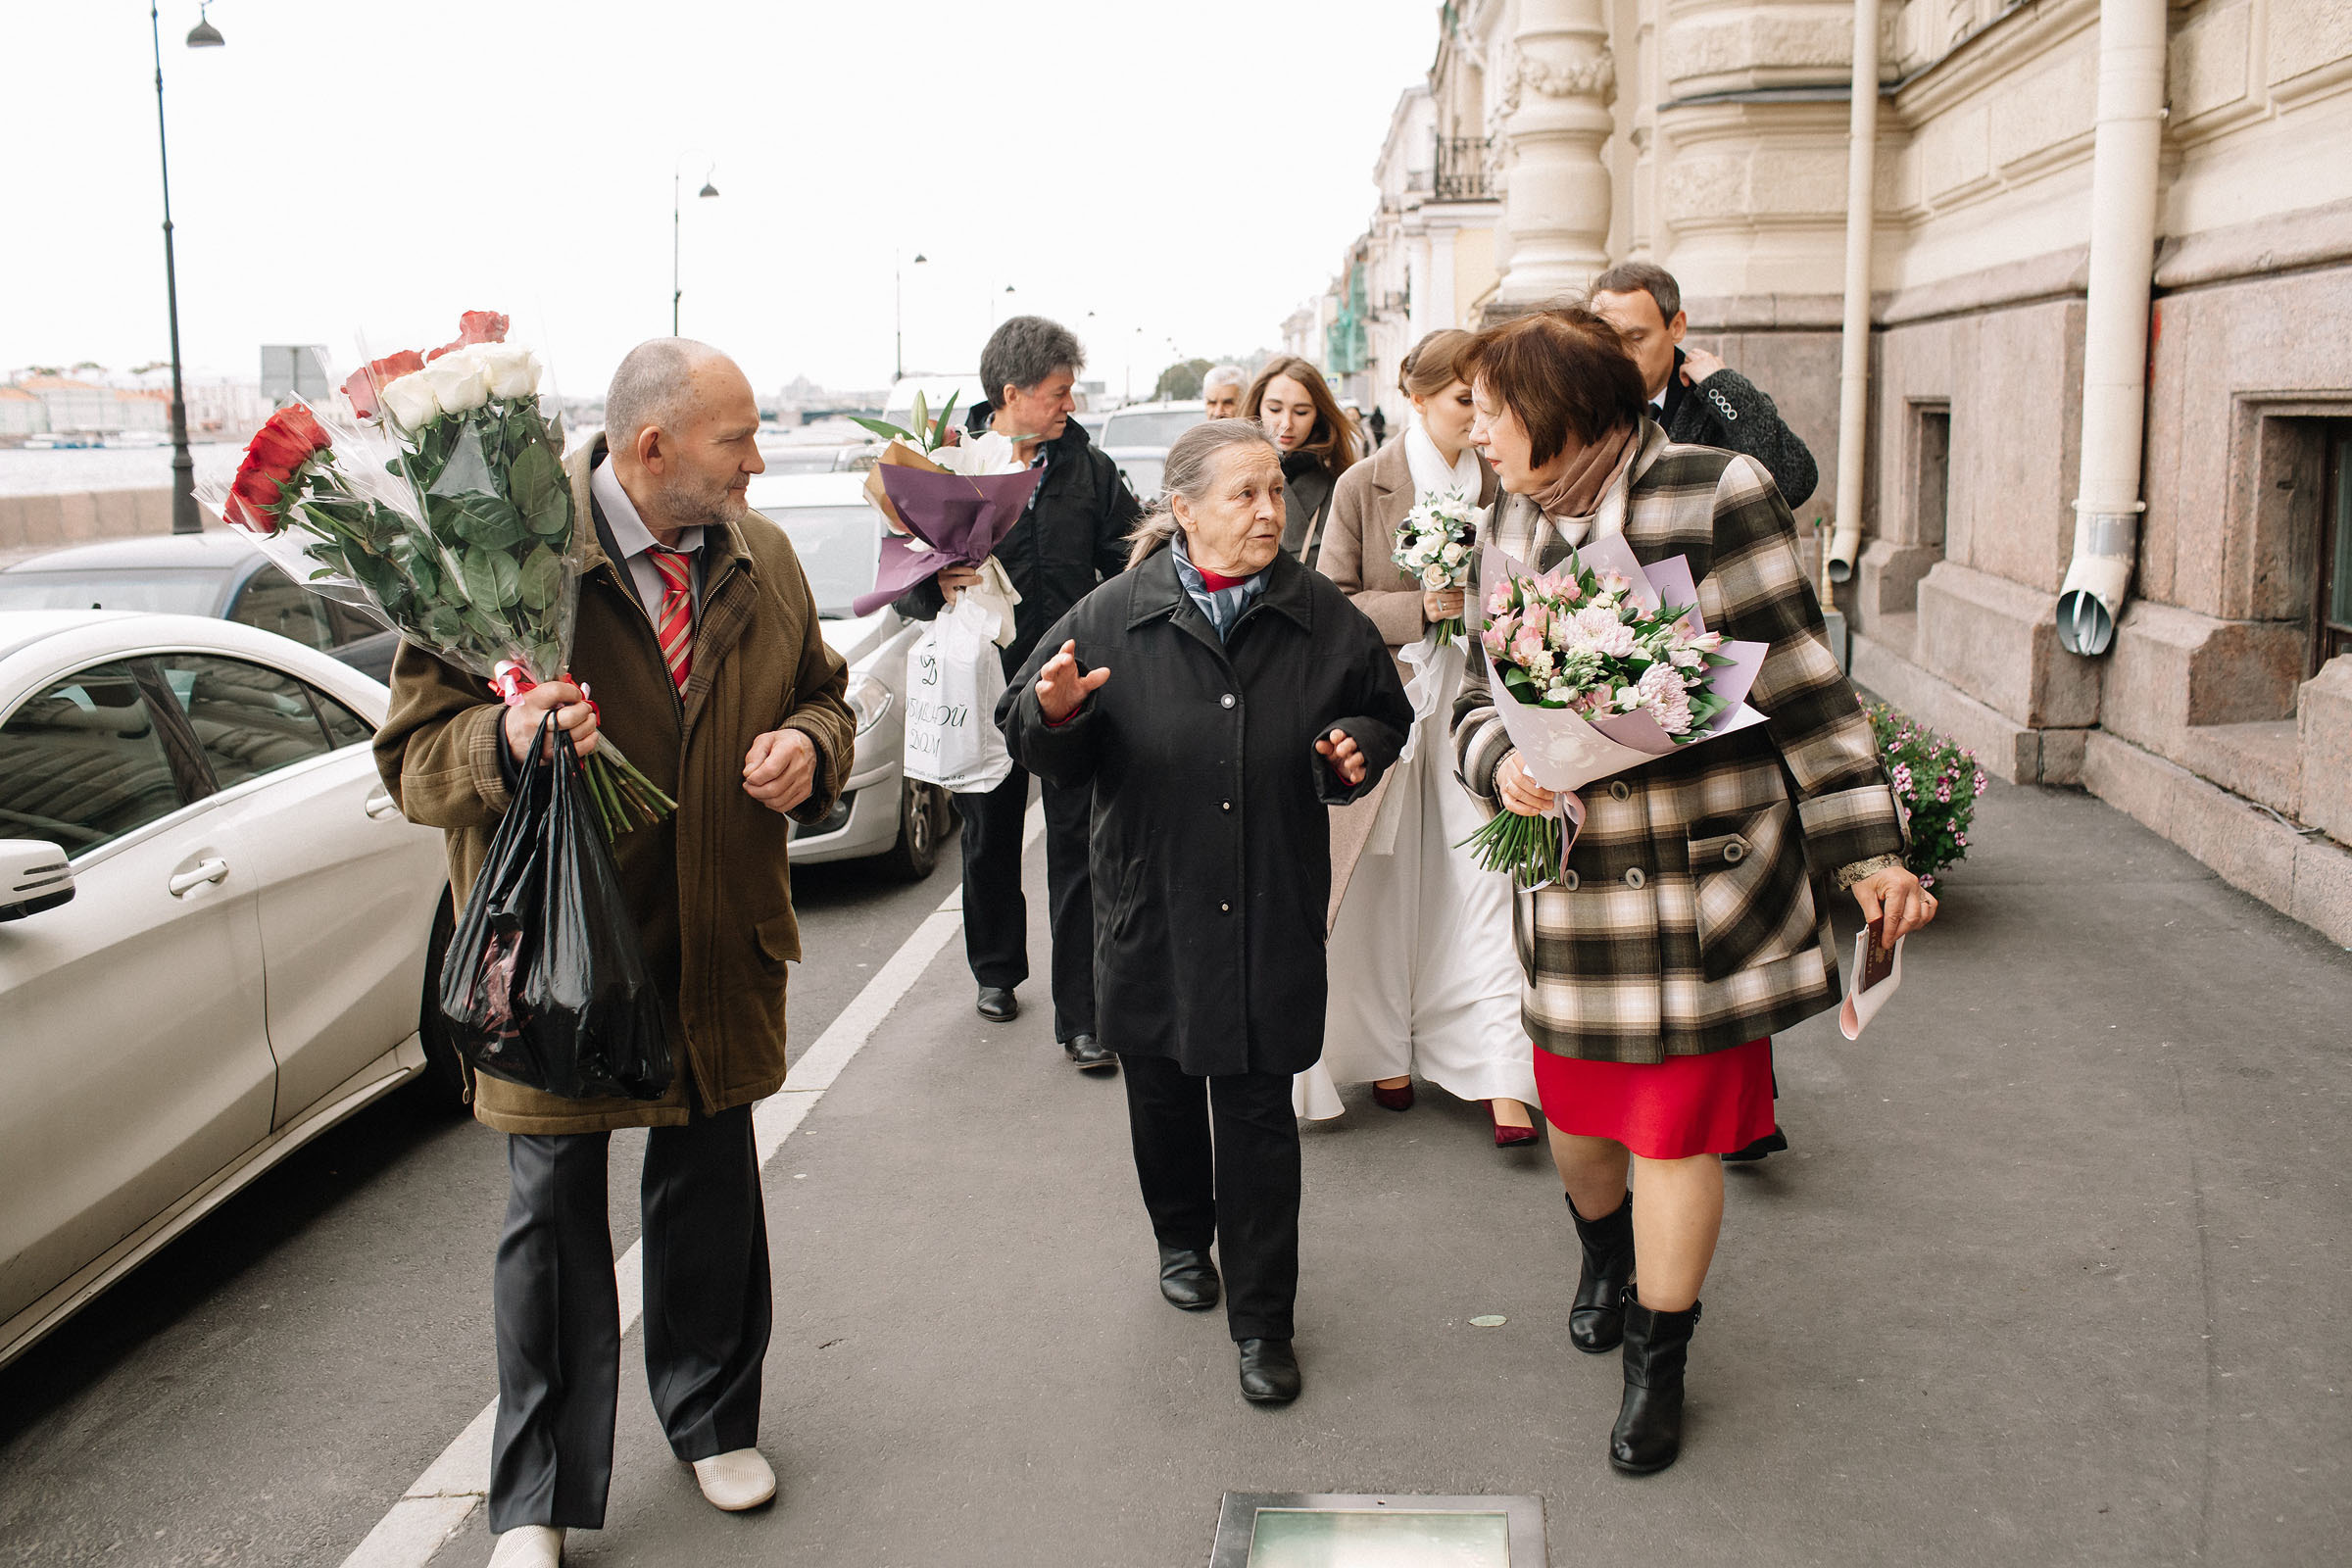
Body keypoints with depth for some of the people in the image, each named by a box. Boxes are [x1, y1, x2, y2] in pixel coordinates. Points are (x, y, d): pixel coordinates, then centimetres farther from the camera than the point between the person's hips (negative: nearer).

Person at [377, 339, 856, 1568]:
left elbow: (821, 691, 17)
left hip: (720, 946, 4)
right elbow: (413, 754, -13)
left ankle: (712, 1421, 40)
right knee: (554, 1210, 6)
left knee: (711, 1189, 17)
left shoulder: (758, 557, 3)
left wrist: (809, 746, -7)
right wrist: (506, 742, -35)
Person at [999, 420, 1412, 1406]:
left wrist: (1356, 750, -6)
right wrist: (1054, 713, -22)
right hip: (1150, 906, 1)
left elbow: (1383, 715, 15)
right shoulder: (1115, 615, -5)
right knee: (1162, 1089, 16)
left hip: (1273, 912, 0)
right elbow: (1036, 745, 0)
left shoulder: (1322, 618, 0)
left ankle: (1262, 1322, 13)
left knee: (1258, 1112, 0)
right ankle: (1183, 1239, 44)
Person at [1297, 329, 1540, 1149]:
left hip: (1477, 703, 1)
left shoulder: (1500, 484, 4)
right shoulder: (1363, 486, -1)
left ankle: (1502, 1075, -4)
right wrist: (1419, 607, -17)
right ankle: (1387, 1050, 26)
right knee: (1384, 888, 9)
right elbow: (1332, 605, -4)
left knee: (1486, 880, -5)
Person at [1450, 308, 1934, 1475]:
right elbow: (1480, 696, 11)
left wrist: (1867, 851, -8)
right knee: (1575, 1116, 17)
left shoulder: (1715, 497, -11)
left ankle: (1657, 1366, 27)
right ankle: (1602, 1259, 51)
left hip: (1706, 884, -4)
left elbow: (1803, 689, -8)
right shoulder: (1516, 529, 6)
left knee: (1677, 1127, 5)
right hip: (1571, 881, 5)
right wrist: (1502, 764, -12)